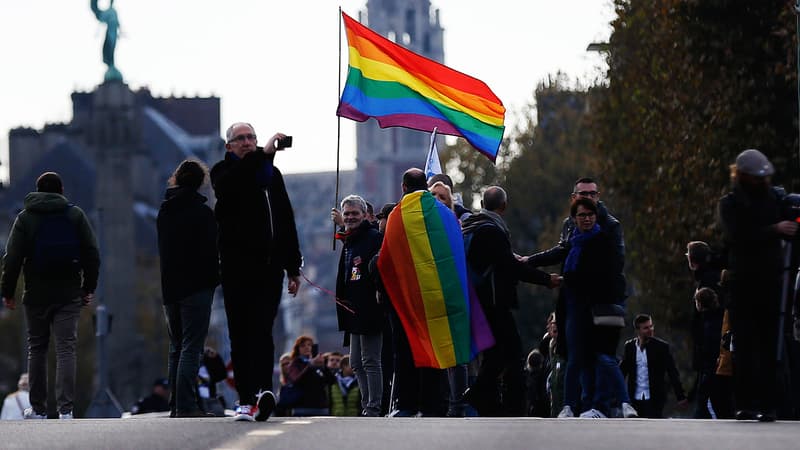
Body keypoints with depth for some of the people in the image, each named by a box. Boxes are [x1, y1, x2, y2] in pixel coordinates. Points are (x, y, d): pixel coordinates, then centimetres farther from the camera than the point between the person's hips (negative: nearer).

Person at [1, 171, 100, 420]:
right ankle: (65, 408, -14)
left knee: (36, 348, 11)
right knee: (66, 348, -3)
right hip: (69, 294, 0)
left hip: (36, 294, 0)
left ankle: (38, 409, 14)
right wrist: (89, 288, 9)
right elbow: (92, 254, 3)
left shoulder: (25, 218, 1)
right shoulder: (75, 215, 4)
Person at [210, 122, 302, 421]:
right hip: (237, 268, -2)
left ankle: (263, 389, -20)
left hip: (270, 267, 2)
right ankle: (246, 399, -3)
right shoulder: (224, 172, 6)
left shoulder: (272, 174, 19)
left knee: (262, 330, -9)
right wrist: (263, 154, -28)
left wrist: (293, 267, 18)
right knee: (241, 334, -3)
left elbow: (287, 222, 22)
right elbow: (228, 185, -21)